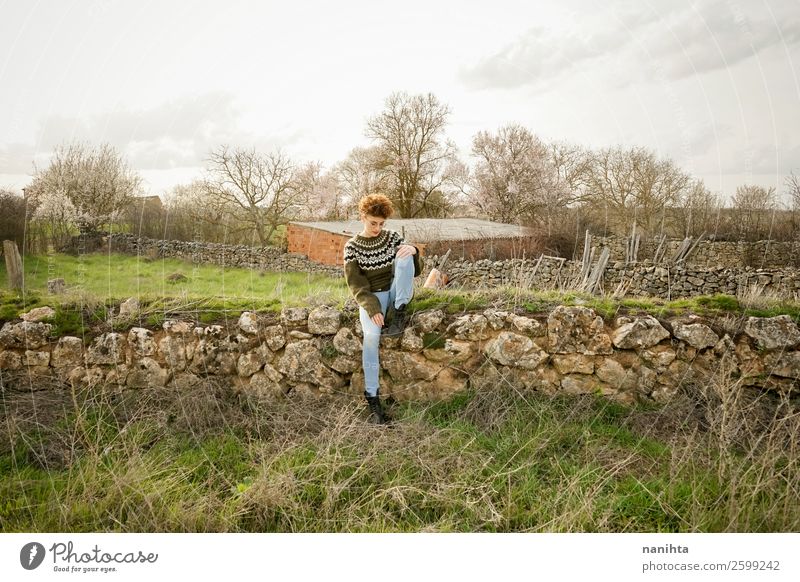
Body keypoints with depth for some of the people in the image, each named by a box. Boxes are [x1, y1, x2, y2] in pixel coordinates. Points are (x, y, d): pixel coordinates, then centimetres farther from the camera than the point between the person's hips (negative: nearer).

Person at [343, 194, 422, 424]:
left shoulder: (392, 237, 2)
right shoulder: (352, 247, -3)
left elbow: (415, 271, 1)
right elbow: (356, 285, -7)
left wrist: (414, 252, -22)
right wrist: (372, 309, -23)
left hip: (396, 291, 2)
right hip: (370, 296, -1)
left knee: (403, 255, -25)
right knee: (371, 335, -30)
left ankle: (400, 314, -22)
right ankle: (372, 398, -21)